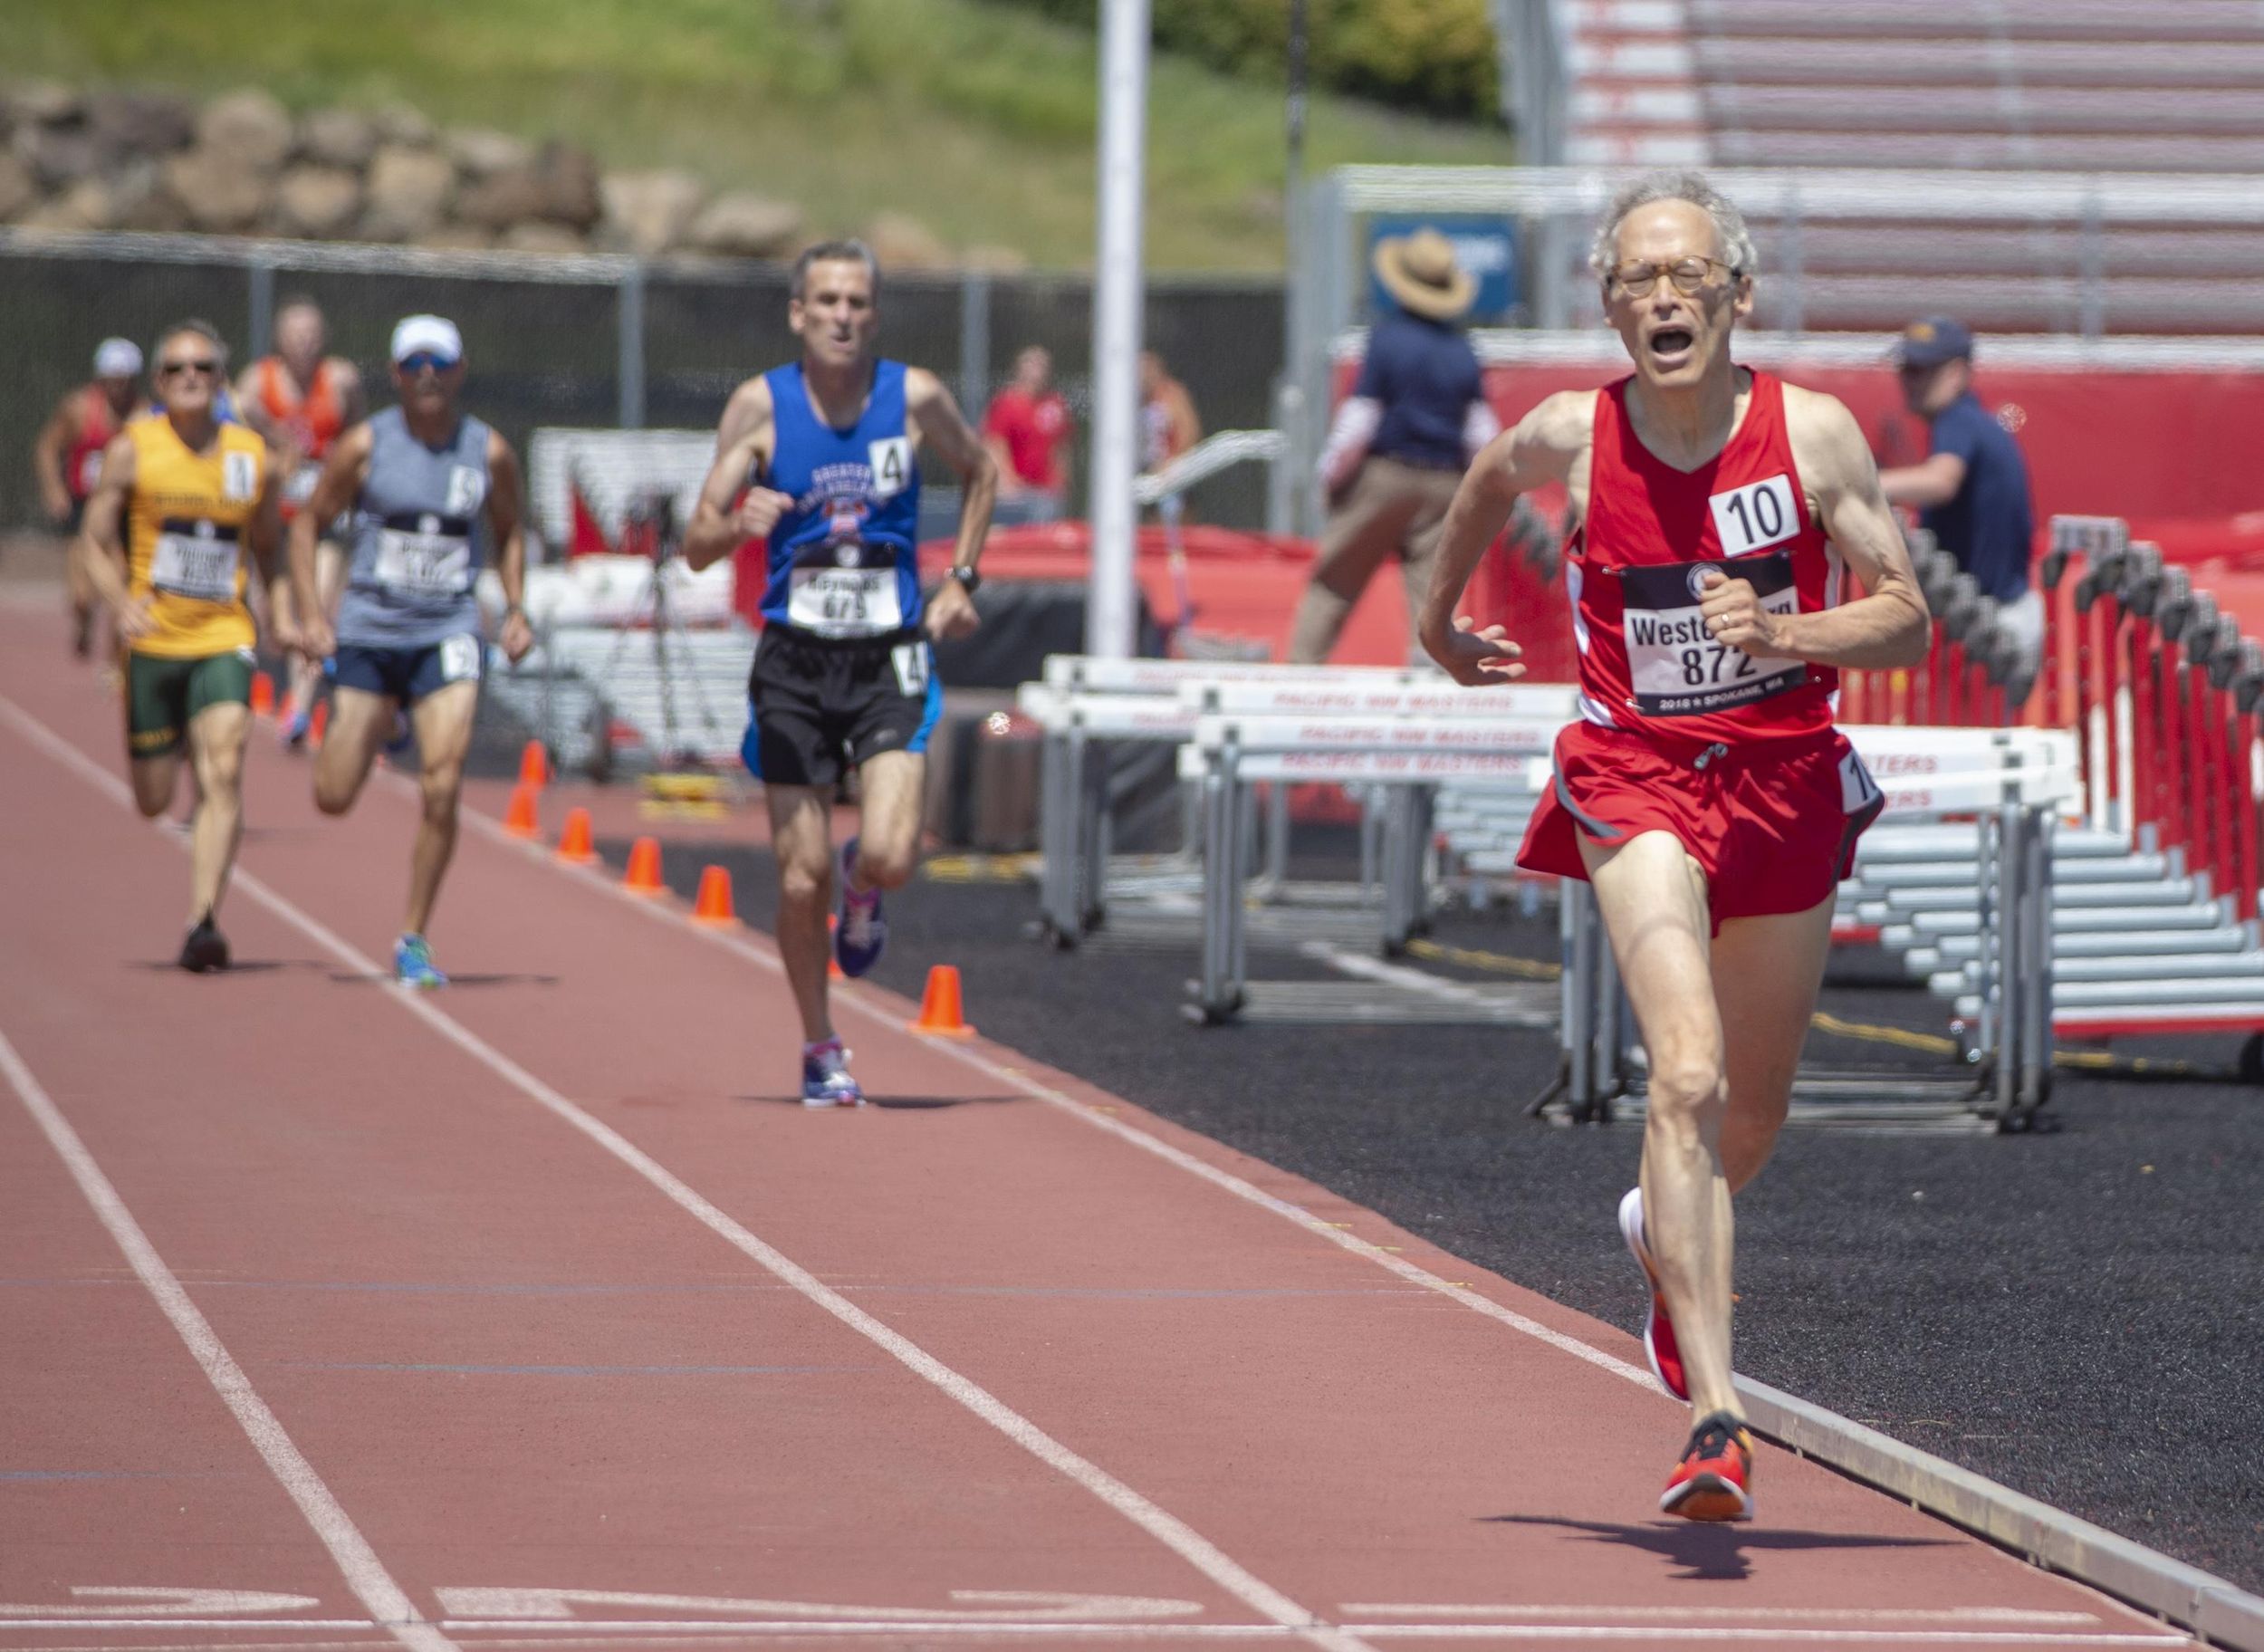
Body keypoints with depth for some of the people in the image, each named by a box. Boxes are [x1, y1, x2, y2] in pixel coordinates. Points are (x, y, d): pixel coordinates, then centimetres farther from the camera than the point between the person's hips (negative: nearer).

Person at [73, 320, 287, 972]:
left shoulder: (254, 458, 4)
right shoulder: (132, 450, -2)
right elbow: (93, 543, -1)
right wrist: (120, 604, -20)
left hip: (224, 640, 0)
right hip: (151, 642, 0)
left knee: (224, 774, -20)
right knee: (153, 800, 7)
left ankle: (202, 923, -22)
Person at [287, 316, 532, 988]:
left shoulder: (489, 453, 1)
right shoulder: (364, 446, -4)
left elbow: (507, 532, 18)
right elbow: (307, 523, 5)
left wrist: (515, 610, 5)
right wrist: (310, 615, -5)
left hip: (449, 635, 0)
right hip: (370, 630, 0)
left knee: (442, 788, -16)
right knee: (334, 797, 2)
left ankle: (414, 939, -4)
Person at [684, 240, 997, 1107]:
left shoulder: (916, 398, -2)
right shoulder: (759, 405, -5)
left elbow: (981, 474, 18)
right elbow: (696, 545, -5)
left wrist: (960, 580, 9)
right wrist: (737, 523, -27)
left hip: (890, 658, 0)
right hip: (794, 661, 0)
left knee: (889, 855, -18)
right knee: (802, 879, 1)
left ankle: (861, 893, 20)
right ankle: (819, 1049, 23)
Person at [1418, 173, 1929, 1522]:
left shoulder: (1815, 433, -9)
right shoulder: (1575, 436, -7)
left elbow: (1909, 617, -6)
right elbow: (1489, 481, 17)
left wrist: (1783, 633, -23)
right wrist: (1441, 617, 29)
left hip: (1784, 783, 2)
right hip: (1638, 780, -2)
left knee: (1753, 1112, 17)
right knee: (1688, 1078, -24)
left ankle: (1667, 1230, 56)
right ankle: (1715, 1420, -31)